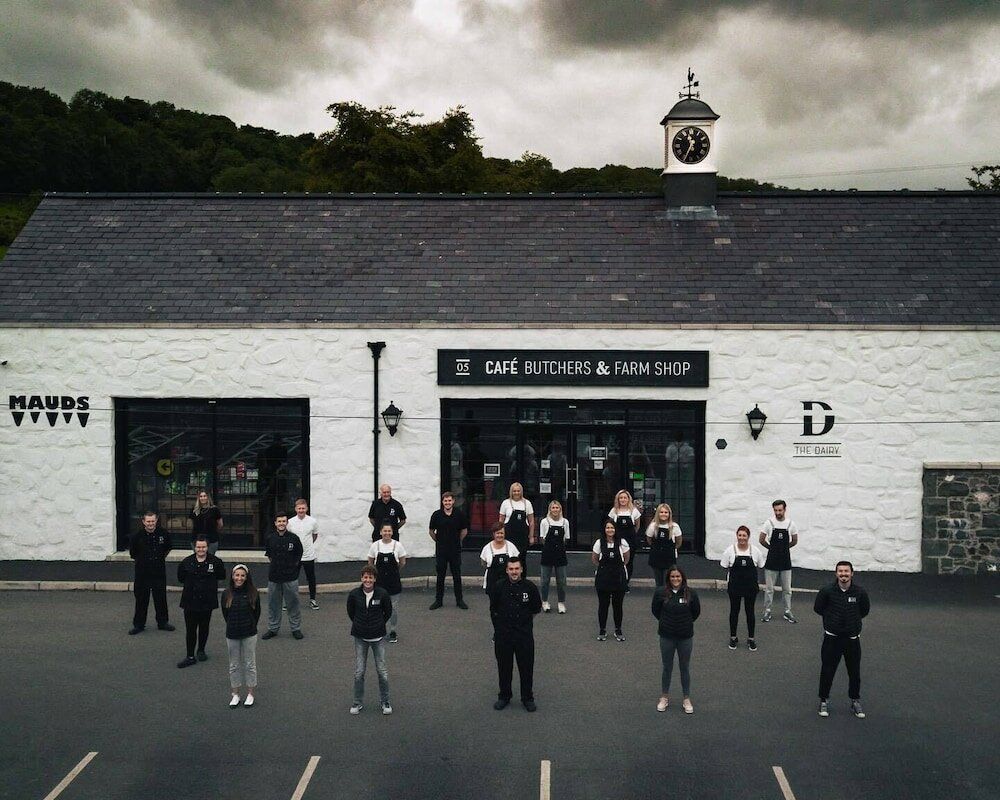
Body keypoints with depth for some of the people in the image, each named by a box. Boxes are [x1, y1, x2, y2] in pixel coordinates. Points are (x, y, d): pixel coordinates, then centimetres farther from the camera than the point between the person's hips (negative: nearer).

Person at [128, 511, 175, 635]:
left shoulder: (163, 534, -5)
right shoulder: (137, 535, -11)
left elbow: (168, 548, 14)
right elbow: (132, 551, 6)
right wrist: (140, 560, 10)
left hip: (159, 572, 1)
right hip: (142, 572, -1)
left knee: (161, 598, 9)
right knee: (141, 599, 6)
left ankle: (163, 622, 22)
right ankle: (138, 624, 18)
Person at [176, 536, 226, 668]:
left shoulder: (215, 562, -6)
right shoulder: (186, 562, -3)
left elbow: (221, 577, 8)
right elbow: (181, 579, 11)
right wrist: (190, 586, 8)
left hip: (207, 601, 0)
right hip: (190, 601, 0)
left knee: (204, 627, 12)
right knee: (190, 629, 1)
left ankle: (201, 651, 31)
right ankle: (190, 656, 8)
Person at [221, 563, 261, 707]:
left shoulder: (252, 593, -9)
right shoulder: (227, 594, -6)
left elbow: (257, 612, 1)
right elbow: (225, 613, 6)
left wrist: (250, 626, 6)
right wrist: (233, 626, 9)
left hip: (249, 635, -2)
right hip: (232, 635, 2)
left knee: (250, 664, 7)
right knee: (234, 665, 12)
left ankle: (250, 694, 20)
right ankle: (235, 694, 24)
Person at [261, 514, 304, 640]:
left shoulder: (293, 538, -6)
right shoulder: (270, 538, 0)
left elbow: (299, 554, 7)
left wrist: (293, 565, 4)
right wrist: (276, 564, 8)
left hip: (290, 577, -2)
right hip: (274, 577, 2)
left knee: (293, 603, 4)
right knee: (273, 604, 10)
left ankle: (296, 628, 15)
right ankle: (273, 628, 23)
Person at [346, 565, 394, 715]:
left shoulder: (382, 594, -13)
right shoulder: (354, 594, -10)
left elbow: (388, 612, 4)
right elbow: (350, 612, 8)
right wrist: (359, 625, 10)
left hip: (378, 637, -1)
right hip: (360, 638, 1)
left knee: (382, 670, 4)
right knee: (359, 672, 5)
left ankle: (385, 701, 20)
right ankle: (358, 702, 21)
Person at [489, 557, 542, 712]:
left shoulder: (530, 587, -8)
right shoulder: (498, 587, -8)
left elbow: (536, 609, 7)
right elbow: (493, 609, 6)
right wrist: (503, 621, 9)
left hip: (524, 633, 0)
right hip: (503, 634, 1)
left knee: (526, 667, 6)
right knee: (504, 666, 12)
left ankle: (527, 698, 21)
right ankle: (504, 696, 29)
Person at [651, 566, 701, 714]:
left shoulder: (691, 593, -12)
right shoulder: (660, 593, -13)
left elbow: (696, 612, 5)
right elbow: (656, 611, 4)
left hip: (686, 637, 0)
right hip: (667, 636, 0)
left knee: (685, 668, 14)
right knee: (667, 668, 14)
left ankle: (687, 699, 27)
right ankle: (664, 697, 30)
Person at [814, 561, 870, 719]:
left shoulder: (860, 592, -9)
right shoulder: (827, 591, -13)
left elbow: (865, 610, 11)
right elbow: (817, 608, 4)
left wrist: (853, 619, 8)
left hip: (852, 638, 1)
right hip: (832, 638, -1)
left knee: (854, 672, 11)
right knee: (827, 671, 6)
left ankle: (855, 702, 29)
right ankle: (823, 701, 22)